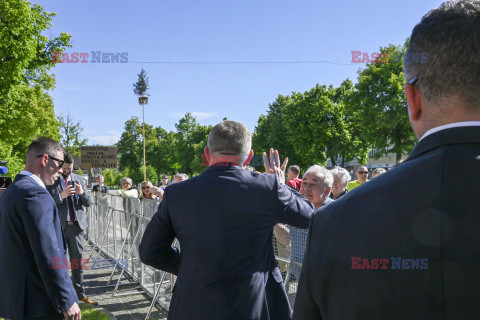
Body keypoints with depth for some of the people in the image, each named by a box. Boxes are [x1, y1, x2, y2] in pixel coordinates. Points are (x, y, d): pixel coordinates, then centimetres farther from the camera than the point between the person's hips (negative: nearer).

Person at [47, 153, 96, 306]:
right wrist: (61, 196, -24)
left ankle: (80, 294, 21)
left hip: (76, 226, 3)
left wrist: (82, 193, -14)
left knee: (77, 262, 10)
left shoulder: (78, 180, 9)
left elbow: (88, 203, 7)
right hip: (58, 227, -3)